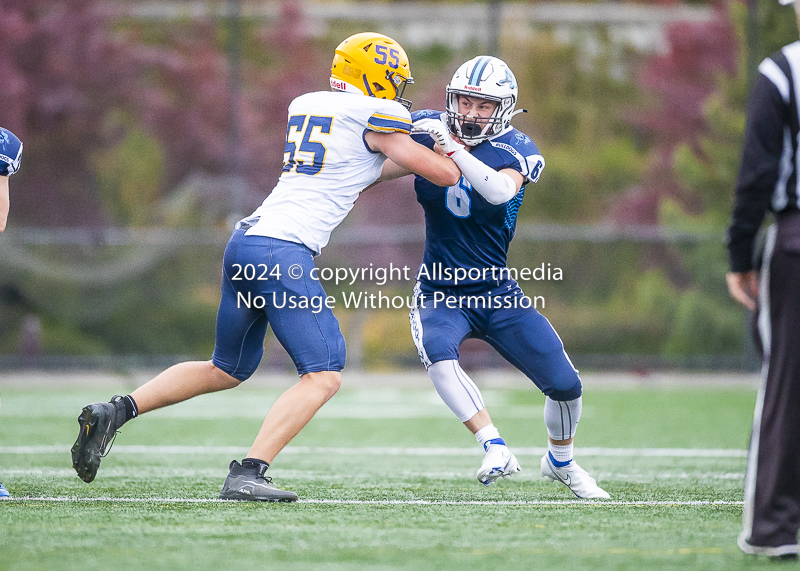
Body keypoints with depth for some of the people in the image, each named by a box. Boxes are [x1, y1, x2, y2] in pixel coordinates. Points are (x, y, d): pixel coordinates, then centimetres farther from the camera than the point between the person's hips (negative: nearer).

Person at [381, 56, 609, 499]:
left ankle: (560, 462, 27)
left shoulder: (515, 150, -11)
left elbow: (500, 191, -33)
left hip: (498, 292, 0)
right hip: (440, 292, 0)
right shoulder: (428, 129, -4)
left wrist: (452, 149, -42)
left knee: (565, 385, -3)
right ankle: (495, 448, -32)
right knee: (437, 352, -35)